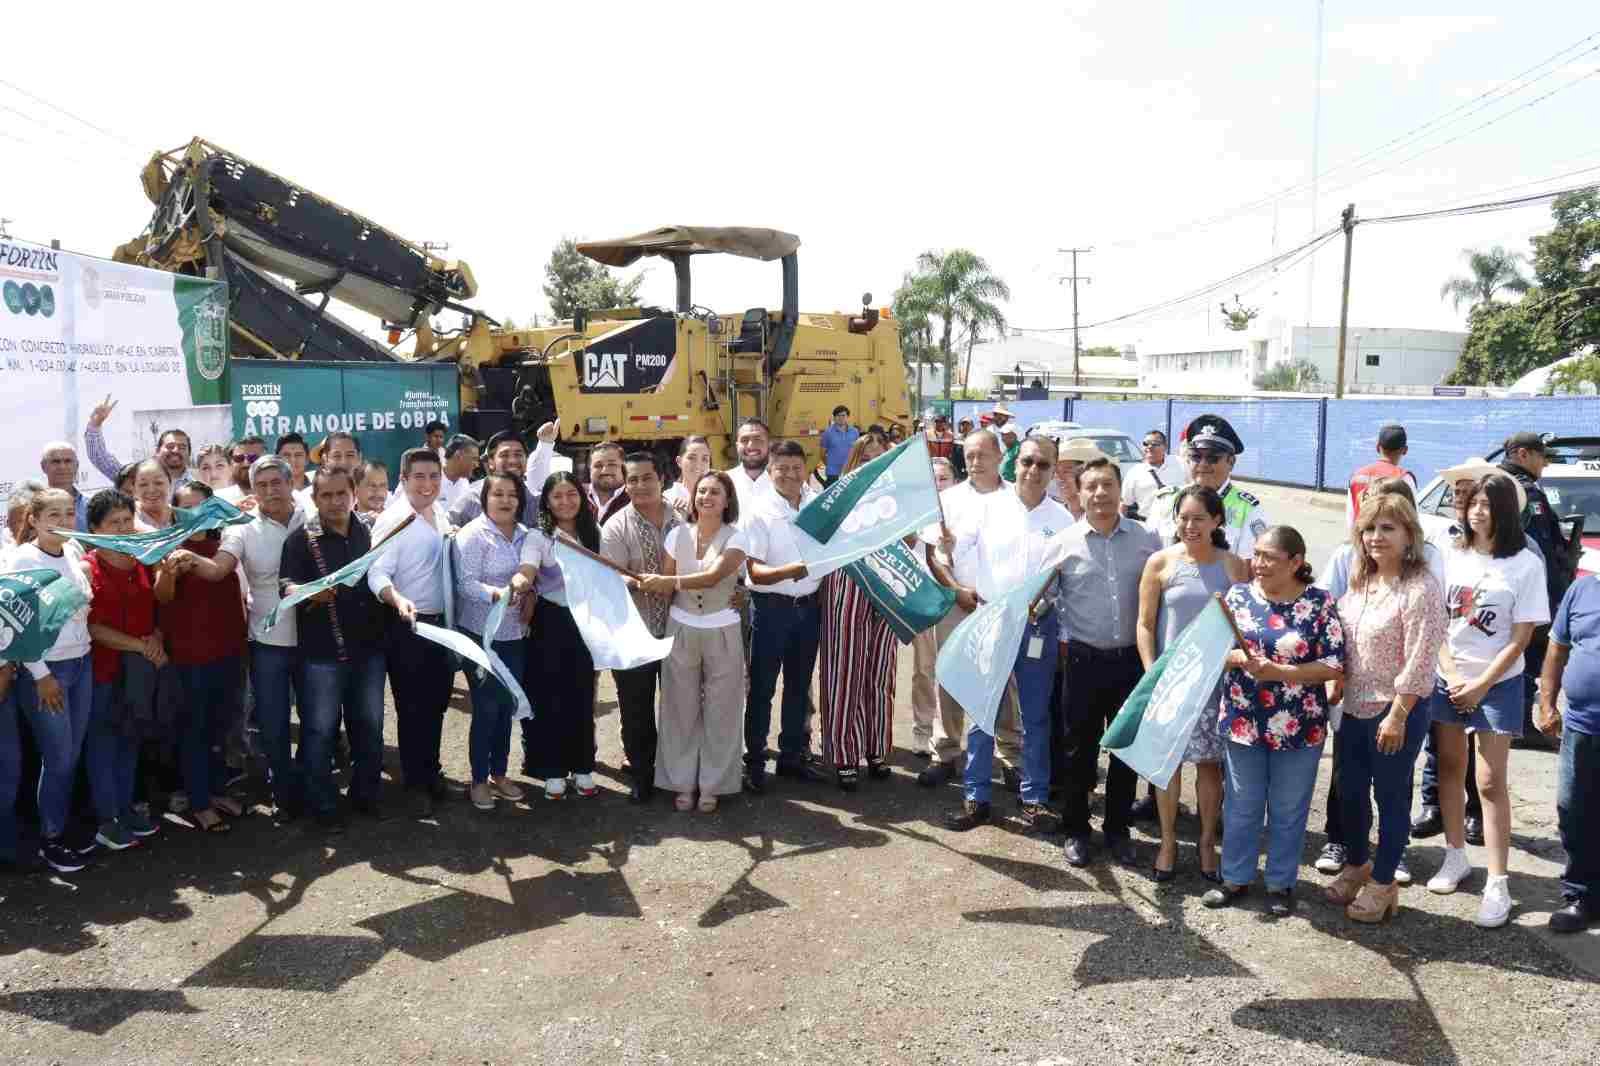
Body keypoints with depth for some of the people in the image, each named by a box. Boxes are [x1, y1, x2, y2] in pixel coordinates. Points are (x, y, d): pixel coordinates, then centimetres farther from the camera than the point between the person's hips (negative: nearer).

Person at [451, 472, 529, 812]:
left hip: (514, 634, 6)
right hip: (481, 635, -6)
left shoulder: (525, 534, 8)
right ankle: (479, 779, 14)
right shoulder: (472, 534, -11)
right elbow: (466, 584, -18)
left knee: (507, 706, 12)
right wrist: (498, 594, -32)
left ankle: (499, 773, 27)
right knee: (486, 708, -1)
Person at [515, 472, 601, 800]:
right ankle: (553, 771, 14)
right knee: (550, 696, 2)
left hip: (585, 621, 4)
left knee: (582, 696, 10)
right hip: (551, 622, -3)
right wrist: (519, 583, -50)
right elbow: (527, 572, -27)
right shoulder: (538, 537, -9)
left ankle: (582, 768, 21)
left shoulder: (592, 534, 5)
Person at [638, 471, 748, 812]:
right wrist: (652, 586, -22)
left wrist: (668, 581, -31)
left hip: (721, 632, -2)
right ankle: (682, 783, 18)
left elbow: (713, 576, -23)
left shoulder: (735, 537, -7)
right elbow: (666, 586, 1)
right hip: (681, 629, 2)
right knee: (681, 709, 6)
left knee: (719, 710, 5)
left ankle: (711, 786, 18)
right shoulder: (678, 533, 2)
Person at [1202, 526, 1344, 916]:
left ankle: (1281, 883, 29)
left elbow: (1334, 665, -11)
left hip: (1299, 728, -2)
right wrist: (1237, 657, -19)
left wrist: (1278, 671, -20)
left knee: (1288, 810, 12)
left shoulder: (1318, 603, -9)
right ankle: (1235, 878, 29)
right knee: (1240, 806, 14)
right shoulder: (1238, 595, 0)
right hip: (1243, 722, 2)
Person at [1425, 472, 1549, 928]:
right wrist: (1452, 676, -9)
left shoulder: (1526, 564, -9)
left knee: (1490, 782, -3)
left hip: (1498, 682, -3)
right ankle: (1455, 856, 27)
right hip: (1447, 677, 3)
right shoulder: (1451, 555, 0)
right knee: (1450, 767, 12)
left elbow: (1520, 638, -8)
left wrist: (1481, 685, -11)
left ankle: (1497, 883, 4)